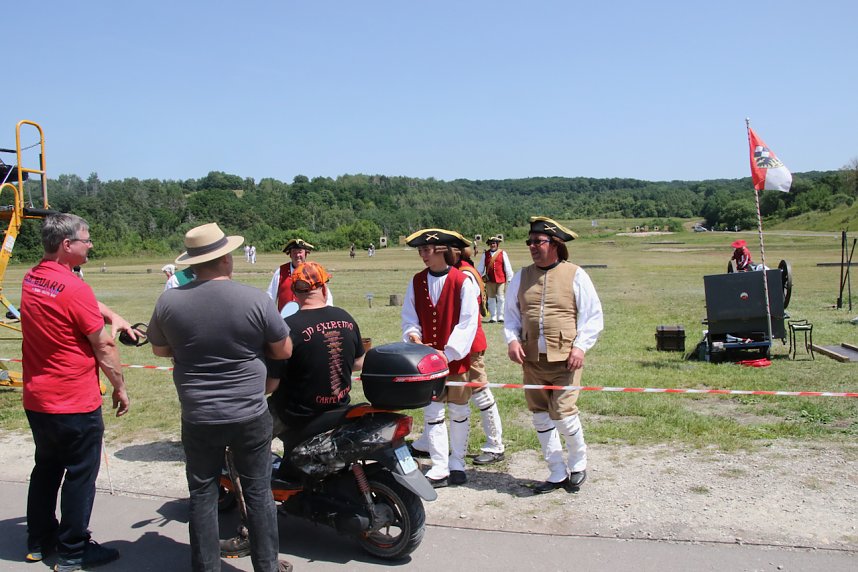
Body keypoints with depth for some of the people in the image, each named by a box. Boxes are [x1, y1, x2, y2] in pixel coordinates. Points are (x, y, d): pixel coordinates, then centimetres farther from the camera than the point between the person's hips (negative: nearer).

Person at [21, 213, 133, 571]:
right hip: (76, 403, -8)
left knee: (46, 468, 21)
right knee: (80, 475, 5)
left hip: (36, 400, 8)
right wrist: (120, 388, -4)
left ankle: (39, 541, 34)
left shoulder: (30, 280, 4)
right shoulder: (74, 288, -22)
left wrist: (113, 316, 1)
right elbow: (104, 347, -15)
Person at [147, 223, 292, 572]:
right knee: (258, 492, 13)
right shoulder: (255, 300, -14)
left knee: (203, 495, 15)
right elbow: (284, 351, -3)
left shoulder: (168, 301, -8)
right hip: (250, 416, -1)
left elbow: (159, 350, 9)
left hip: (198, 419, 2)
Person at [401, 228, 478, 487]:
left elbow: (468, 322, -13)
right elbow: (409, 316, 7)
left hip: (456, 357, -3)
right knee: (432, 413, 4)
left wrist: (448, 353, -18)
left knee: (459, 411, 11)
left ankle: (457, 464, 26)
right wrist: (413, 334, -14)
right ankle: (439, 468, 12)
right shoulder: (417, 281, 2)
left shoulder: (463, 282, -11)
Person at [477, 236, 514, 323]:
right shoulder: (485, 254, 10)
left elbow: (507, 267, 5)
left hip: (501, 280, -2)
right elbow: (481, 267, 13)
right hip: (490, 280, 2)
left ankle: (500, 316, 4)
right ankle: (493, 317, 12)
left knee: (501, 298, -4)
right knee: (491, 299, 5)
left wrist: (509, 278, 3)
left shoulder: (502, 253, 4)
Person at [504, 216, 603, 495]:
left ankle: (578, 465, 19)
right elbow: (512, 314, 17)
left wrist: (580, 346, -12)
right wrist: (512, 339, -1)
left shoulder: (575, 275, 0)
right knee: (540, 417, 8)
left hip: (565, 360, -4)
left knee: (562, 414, -11)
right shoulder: (521, 277, 11)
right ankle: (557, 474, 23)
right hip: (531, 359, 5)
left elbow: (593, 316, 1)